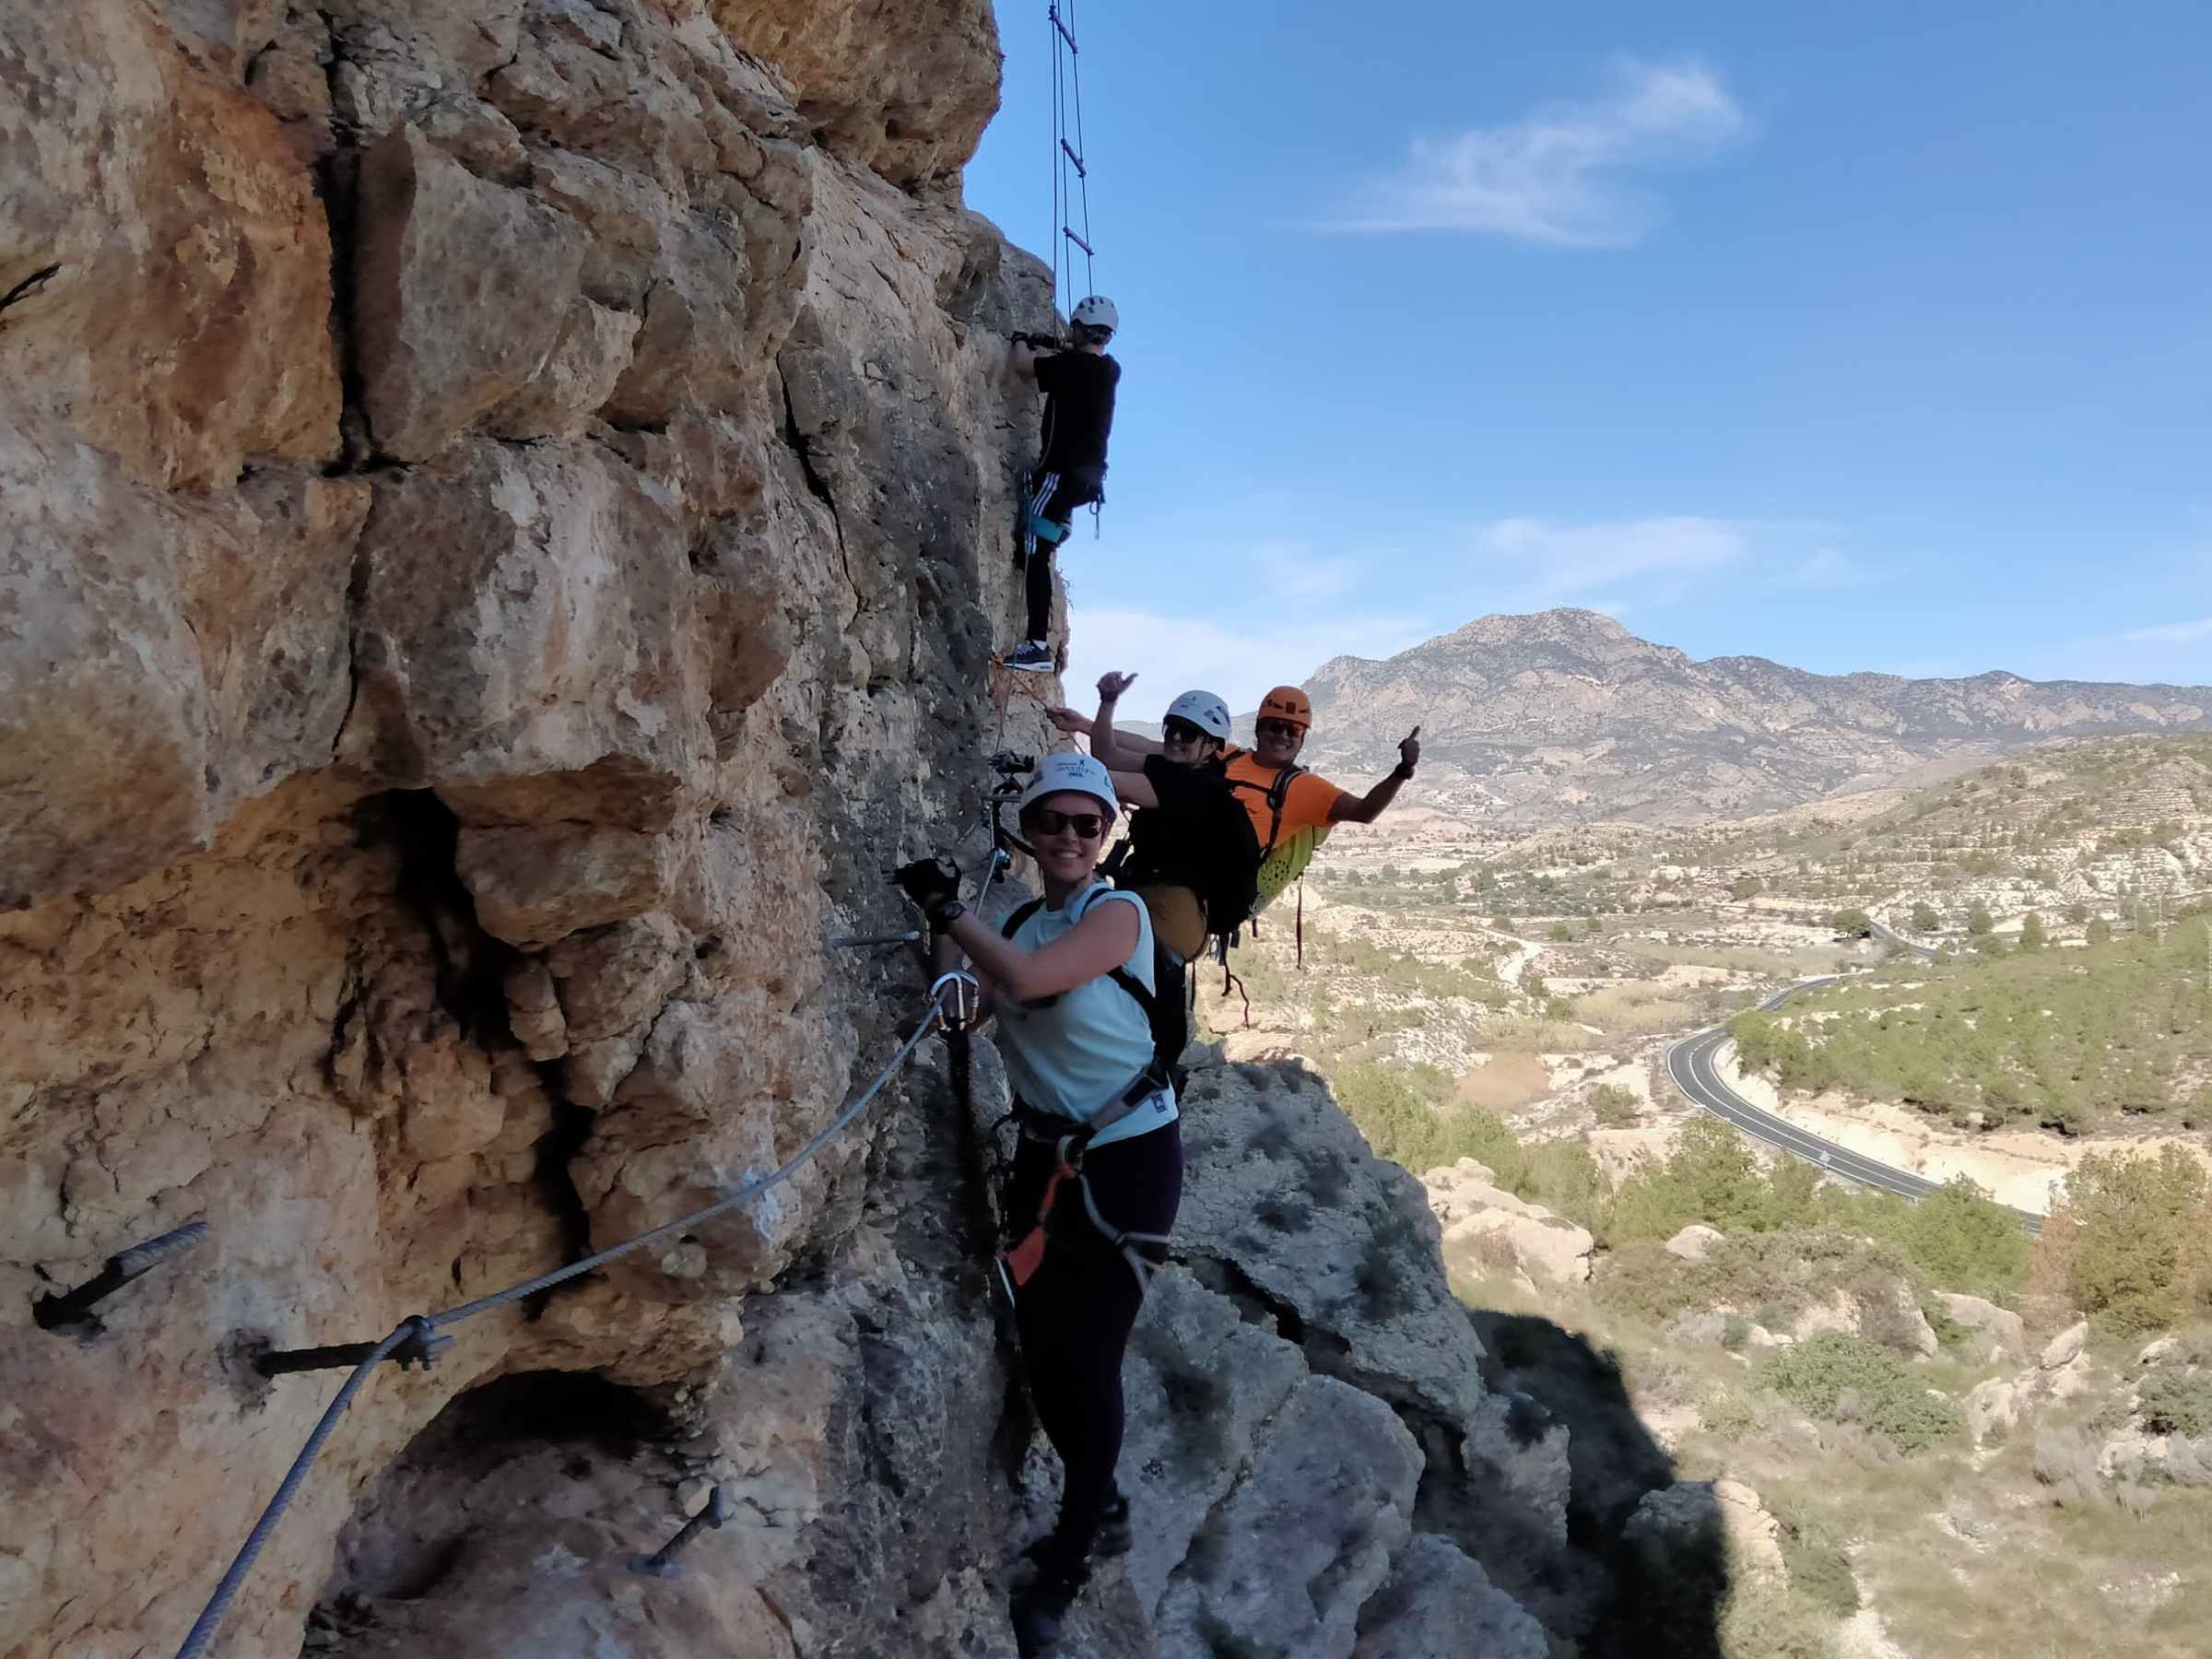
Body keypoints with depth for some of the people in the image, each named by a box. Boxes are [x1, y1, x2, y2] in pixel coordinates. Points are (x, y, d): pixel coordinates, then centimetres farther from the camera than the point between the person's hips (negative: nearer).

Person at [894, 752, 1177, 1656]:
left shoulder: (1118, 912, -15)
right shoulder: (1023, 921, 6)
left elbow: (1026, 979, -28)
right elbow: (994, 998, 1)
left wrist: (945, 908, -18)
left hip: (1126, 1158, -6)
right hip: (1045, 1155, 7)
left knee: (1088, 1358, 1)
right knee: (1041, 1351, 12)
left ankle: (1067, 1568, 20)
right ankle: (1101, 1510, 37)